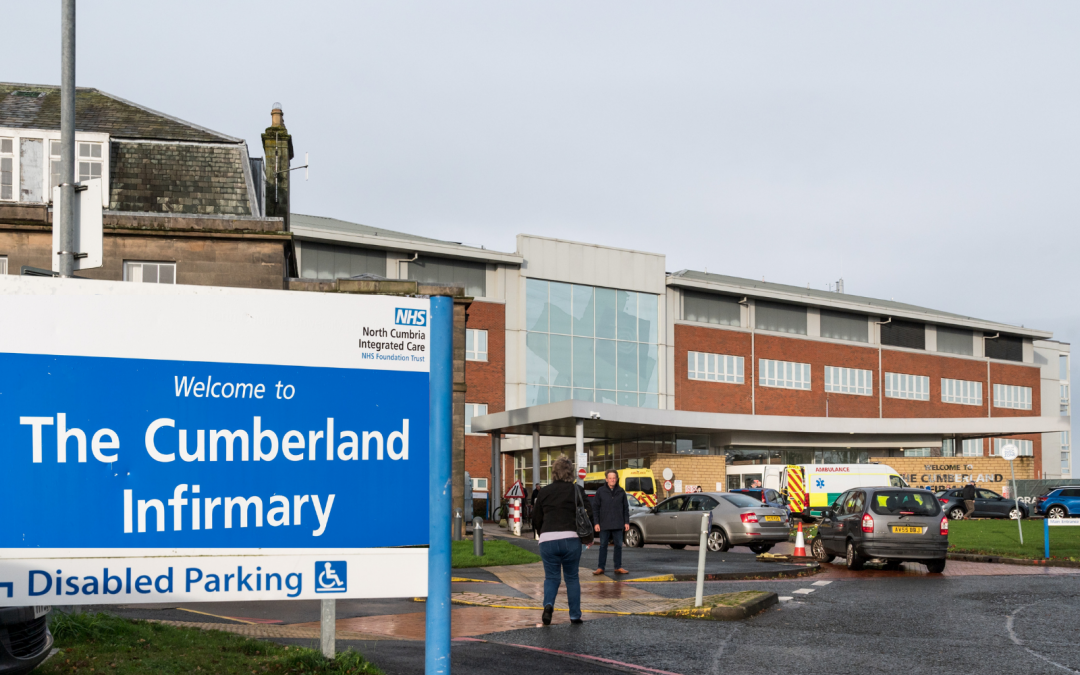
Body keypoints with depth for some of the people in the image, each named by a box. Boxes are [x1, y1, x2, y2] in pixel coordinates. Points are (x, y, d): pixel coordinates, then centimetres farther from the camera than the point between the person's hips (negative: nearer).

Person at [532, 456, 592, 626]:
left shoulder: (544, 492, 9)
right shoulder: (577, 491, 5)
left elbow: (536, 519, 13)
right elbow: (588, 515, 3)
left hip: (548, 540, 1)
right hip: (571, 539, 0)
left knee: (551, 577, 12)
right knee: (572, 578, 14)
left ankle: (548, 604, -15)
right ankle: (575, 615, 12)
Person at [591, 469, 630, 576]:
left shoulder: (620, 491, 5)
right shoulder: (600, 491, -1)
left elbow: (625, 508, 10)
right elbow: (595, 508, 0)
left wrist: (626, 522, 4)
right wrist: (596, 523, -5)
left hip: (618, 525, 2)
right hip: (604, 524, -2)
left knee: (618, 545, 7)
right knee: (603, 546, 5)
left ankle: (618, 567, 15)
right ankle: (600, 568, 10)